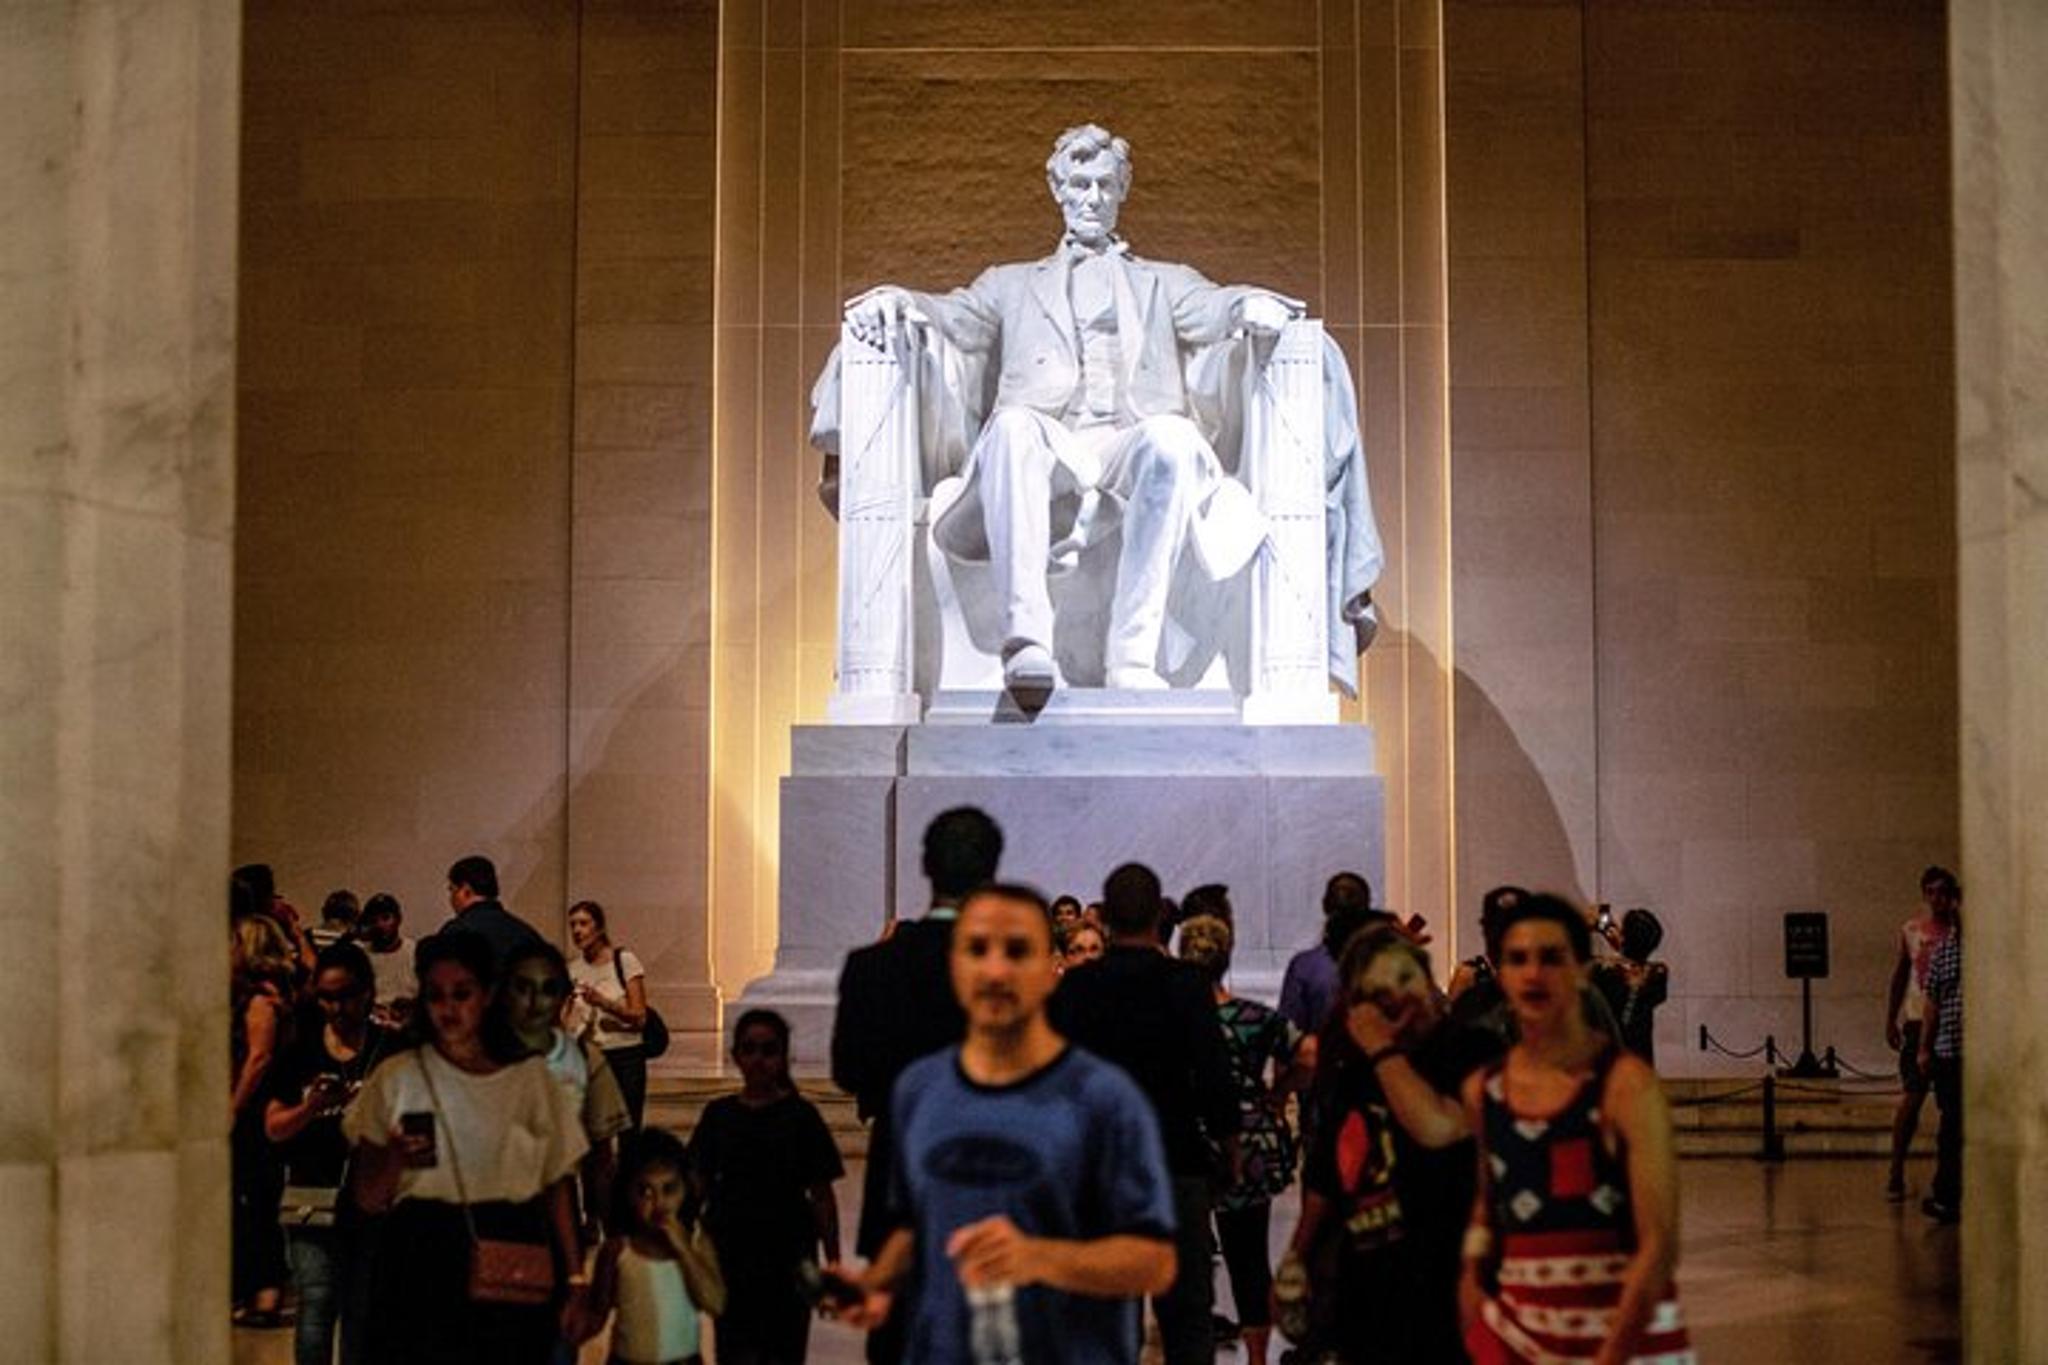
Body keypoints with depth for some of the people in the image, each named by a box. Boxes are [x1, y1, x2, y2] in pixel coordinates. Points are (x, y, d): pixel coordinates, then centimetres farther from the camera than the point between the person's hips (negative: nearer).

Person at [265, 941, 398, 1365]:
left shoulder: (390, 1049, 2)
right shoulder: (301, 1051, 8)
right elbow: (273, 1128, 8)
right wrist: (309, 1108, -11)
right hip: (313, 1198, 1)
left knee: (361, 1313, 6)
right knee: (316, 1305, -9)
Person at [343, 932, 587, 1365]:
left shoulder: (530, 1077, 8)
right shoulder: (398, 1077, 5)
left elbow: (557, 1184, 11)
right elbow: (368, 1198, 4)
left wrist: (575, 1279, 6)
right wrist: (395, 1159, -16)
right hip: (423, 1262, -1)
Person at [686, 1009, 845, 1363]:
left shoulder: (800, 1115, -3)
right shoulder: (719, 1115, 3)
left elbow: (822, 1195, -1)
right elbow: (697, 1184, 8)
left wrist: (833, 1262, -2)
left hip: (787, 1253, -2)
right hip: (731, 1251, 2)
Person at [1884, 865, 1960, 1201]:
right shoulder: (1909, 930, 7)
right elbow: (1898, 977, 11)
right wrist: (1890, 1021, 7)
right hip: (1918, 1020, 1)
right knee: (1911, 1097, -2)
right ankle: (1896, 1173, 4)